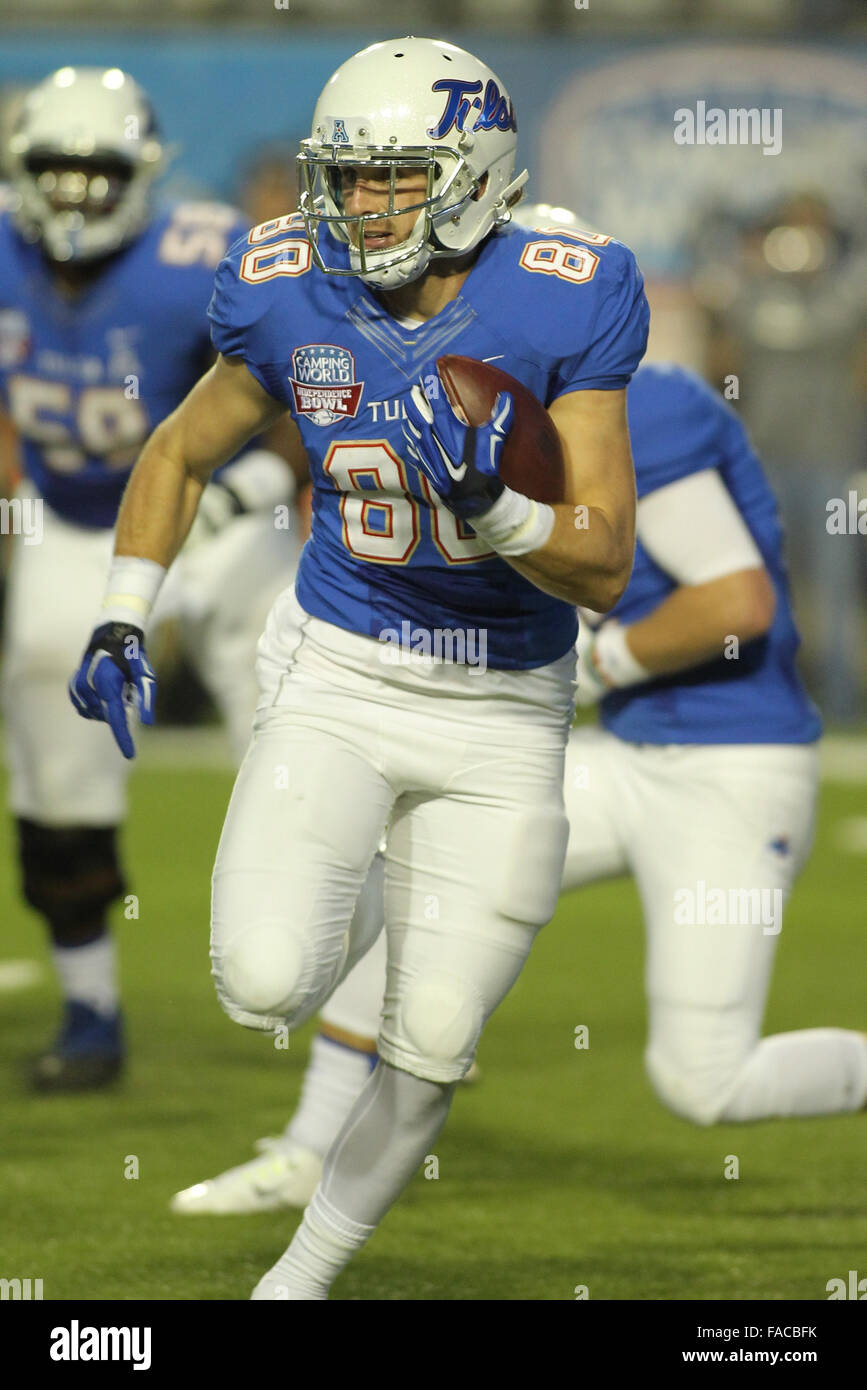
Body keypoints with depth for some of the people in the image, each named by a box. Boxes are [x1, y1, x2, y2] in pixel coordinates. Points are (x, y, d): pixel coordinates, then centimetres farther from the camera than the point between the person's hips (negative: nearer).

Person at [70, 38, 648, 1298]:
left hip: (501, 717, -1)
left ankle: (308, 1269, 26)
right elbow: (180, 456, 12)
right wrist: (121, 623, 4)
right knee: (264, 986, -20)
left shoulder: (562, 308, -15)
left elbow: (605, 569, -14)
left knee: (429, 1051, 2)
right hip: (339, 675, 1)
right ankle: (345, 909, 17)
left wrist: (490, 510, -32)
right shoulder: (294, 305, -8)